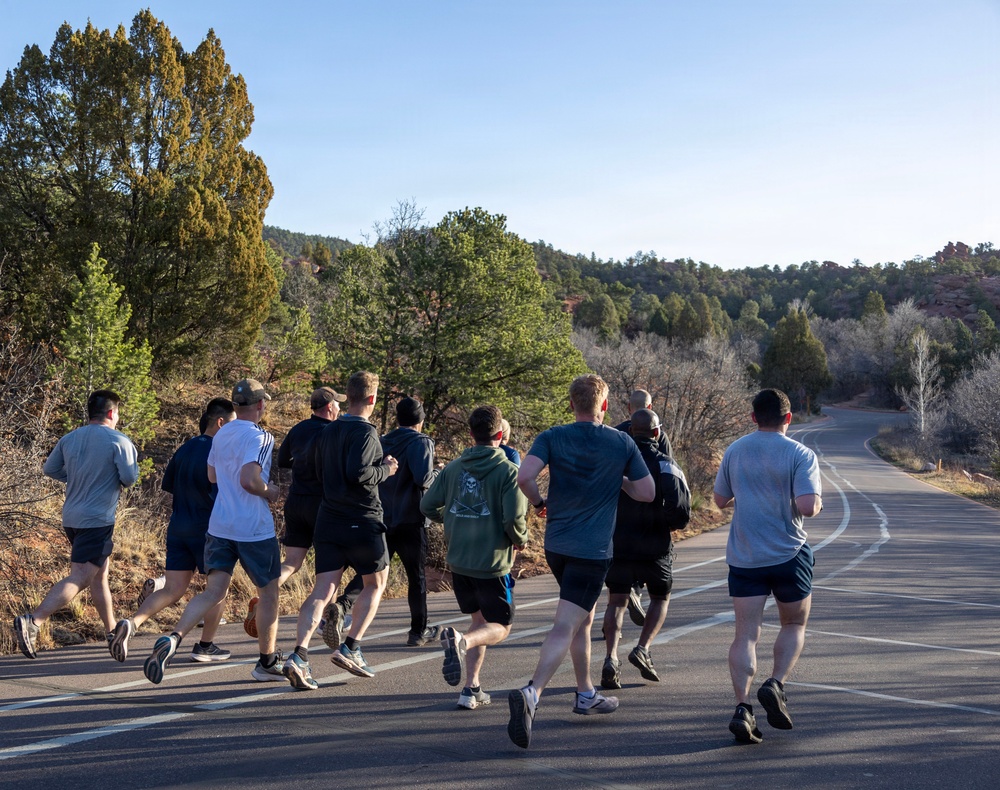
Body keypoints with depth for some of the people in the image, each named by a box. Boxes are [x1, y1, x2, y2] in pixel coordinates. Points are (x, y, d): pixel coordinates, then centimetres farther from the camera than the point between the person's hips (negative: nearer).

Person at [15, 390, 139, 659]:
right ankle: (33, 621, -24)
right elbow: (129, 478, -13)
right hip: (97, 521, -8)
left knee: (99, 574, 19)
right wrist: (133, 463, 8)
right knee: (79, 579, -10)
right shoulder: (119, 441, -11)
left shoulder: (69, 439, 7)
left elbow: (49, 469, 15)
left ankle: (112, 630, 29)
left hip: (71, 517, 8)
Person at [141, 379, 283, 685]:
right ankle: (267, 663, 20)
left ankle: (173, 638, -24)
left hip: (219, 526, 6)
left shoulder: (221, 434, 11)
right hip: (255, 529, -6)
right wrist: (270, 493, -7)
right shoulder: (260, 436, -13)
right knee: (268, 593, 12)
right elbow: (249, 480, -25)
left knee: (214, 592, 1)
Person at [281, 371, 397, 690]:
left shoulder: (327, 432, 12)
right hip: (362, 522, -6)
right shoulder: (366, 431, -12)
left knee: (322, 590, 0)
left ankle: (299, 655, -18)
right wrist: (386, 468, -7)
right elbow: (358, 473, -25)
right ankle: (350, 648, 9)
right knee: (376, 583, 16)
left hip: (328, 520, 6)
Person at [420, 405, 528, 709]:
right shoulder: (507, 471, -12)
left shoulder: (453, 467, 3)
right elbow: (514, 518, -20)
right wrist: (521, 539, 2)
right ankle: (460, 640, -25)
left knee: (480, 620, 22)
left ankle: (472, 688, 14)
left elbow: (428, 505, 3)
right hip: (492, 563, -5)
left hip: (458, 561, 5)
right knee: (499, 627, 8)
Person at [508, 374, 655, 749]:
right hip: (593, 549, -4)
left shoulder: (552, 437, -1)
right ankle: (531, 693, -29)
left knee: (583, 618, 23)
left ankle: (586, 693, 32)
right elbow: (647, 492, 1)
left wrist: (540, 503, 2)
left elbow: (524, 475, -16)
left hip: (556, 544, 4)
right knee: (565, 627, -9)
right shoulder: (621, 443, -2)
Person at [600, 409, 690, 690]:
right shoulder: (665, 465, -8)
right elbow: (681, 511, -17)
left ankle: (611, 659, -9)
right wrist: (670, 523, 3)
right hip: (654, 548, -2)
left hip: (617, 545, 2)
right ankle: (642, 649, 2)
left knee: (616, 601, 9)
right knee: (661, 598, 19)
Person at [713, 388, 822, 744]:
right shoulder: (800, 455, -8)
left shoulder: (734, 451, 4)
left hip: (743, 556, 3)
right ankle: (775, 684, -4)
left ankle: (742, 708, -11)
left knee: (746, 634, 1)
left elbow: (720, 499, 12)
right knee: (794, 625, 17)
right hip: (789, 555, -2)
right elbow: (808, 506, -19)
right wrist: (817, 502, 3)